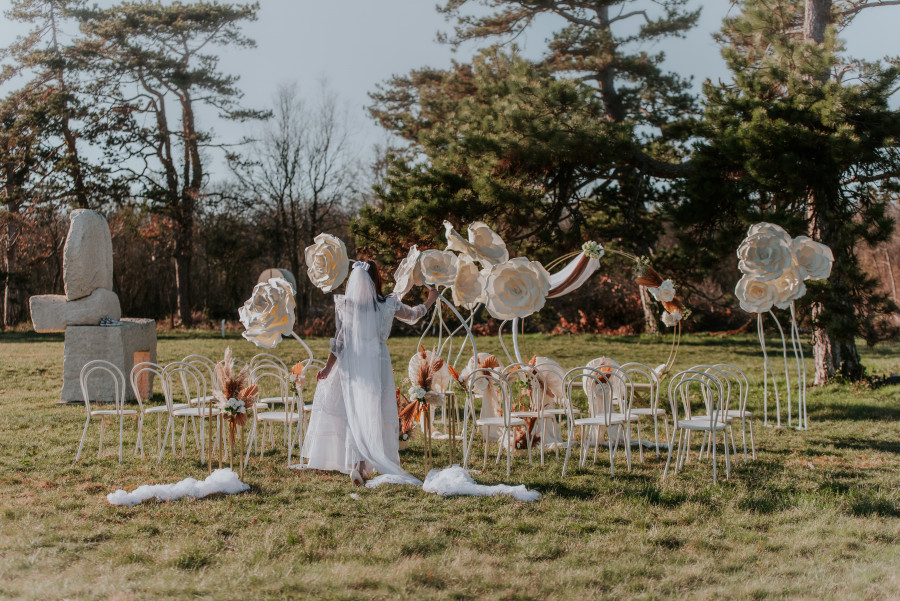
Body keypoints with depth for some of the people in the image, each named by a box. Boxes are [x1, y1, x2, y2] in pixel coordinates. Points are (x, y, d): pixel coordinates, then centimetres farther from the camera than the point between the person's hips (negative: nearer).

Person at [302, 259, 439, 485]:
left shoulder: (343, 304, -5)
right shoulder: (388, 304, -5)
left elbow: (339, 340, -4)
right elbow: (412, 315, 14)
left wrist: (328, 367, 5)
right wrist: (431, 299, 31)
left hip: (350, 366, 1)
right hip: (377, 364, -1)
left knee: (354, 414, 10)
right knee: (373, 414, 7)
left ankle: (355, 465, 5)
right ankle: (363, 465, 4)